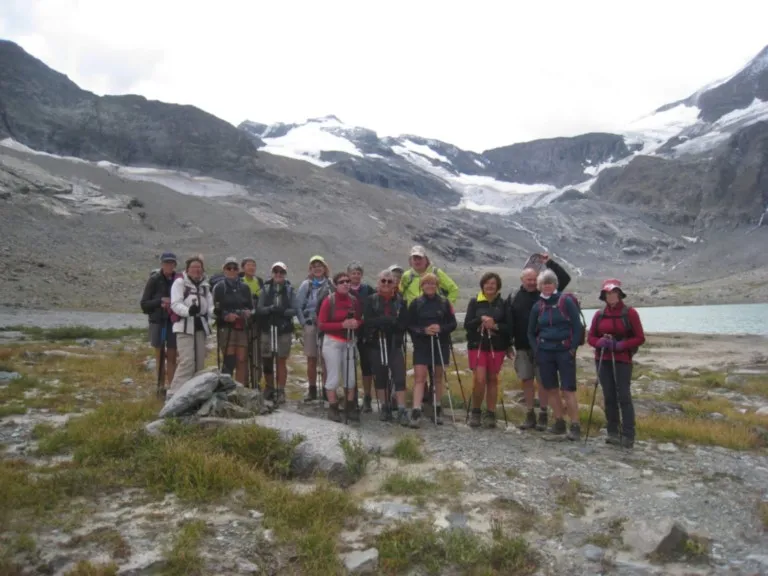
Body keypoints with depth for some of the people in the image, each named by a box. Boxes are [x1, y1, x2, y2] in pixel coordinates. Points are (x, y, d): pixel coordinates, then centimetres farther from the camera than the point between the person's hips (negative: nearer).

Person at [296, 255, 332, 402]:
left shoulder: (331, 284, 4)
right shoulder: (306, 285, 6)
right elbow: (298, 306, 7)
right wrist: (304, 323, 0)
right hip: (310, 325, 1)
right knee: (311, 359, 5)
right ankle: (312, 389, 14)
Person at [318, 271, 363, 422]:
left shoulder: (354, 300, 4)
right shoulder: (329, 301, -10)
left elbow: (361, 320, 14)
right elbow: (321, 325, -11)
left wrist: (356, 323, -10)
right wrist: (342, 325, -21)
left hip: (349, 342, 5)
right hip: (332, 342, -4)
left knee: (351, 377, 7)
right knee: (334, 377, -2)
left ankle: (350, 408, 20)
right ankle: (333, 409, 12)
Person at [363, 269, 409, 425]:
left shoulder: (400, 301, 4)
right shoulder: (370, 300, 2)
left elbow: (404, 324, -5)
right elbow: (367, 322, -11)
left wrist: (380, 322, -16)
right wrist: (391, 320, -18)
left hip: (395, 344, 0)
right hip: (375, 344, 0)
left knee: (399, 377, -6)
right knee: (380, 377, 9)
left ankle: (401, 410, -2)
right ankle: (384, 408, 23)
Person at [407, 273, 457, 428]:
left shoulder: (444, 303, 2)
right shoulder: (416, 303, 1)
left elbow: (453, 323, 2)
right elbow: (409, 325, -1)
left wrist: (441, 328, -16)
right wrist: (423, 330, -18)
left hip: (441, 344, 1)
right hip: (421, 345, -1)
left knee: (438, 377, 11)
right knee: (419, 377, -9)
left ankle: (437, 409, 23)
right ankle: (416, 411, -13)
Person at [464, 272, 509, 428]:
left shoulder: (502, 303, 3)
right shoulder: (474, 302, 4)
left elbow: (508, 326, 0)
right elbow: (467, 324, -3)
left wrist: (495, 326, -18)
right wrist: (481, 319, -19)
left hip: (496, 347, 1)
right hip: (477, 345, -1)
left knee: (492, 379, 7)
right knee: (479, 379, -9)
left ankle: (490, 414, 18)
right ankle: (475, 412, 11)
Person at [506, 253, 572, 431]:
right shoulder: (513, 298, 4)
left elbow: (565, 278, -3)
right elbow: (509, 323, 5)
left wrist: (549, 262, -9)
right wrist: (509, 345, 2)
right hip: (522, 347, 2)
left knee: (543, 380, 2)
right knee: (526, 380, 8)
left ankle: (543, 416, 12)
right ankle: (530, 415, 18)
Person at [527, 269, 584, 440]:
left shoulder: (566, 302, -3)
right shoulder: (537, 307, 7)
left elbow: (577, 327, -4)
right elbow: (531, 332, 17)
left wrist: (573, 348, -9)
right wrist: (536, 350, 6)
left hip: (564, 351, -4)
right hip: (544, 352, 4)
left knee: (568, 390, -7)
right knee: (550, 389, 8)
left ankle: (575, 426, -1)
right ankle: (559, 423, 19)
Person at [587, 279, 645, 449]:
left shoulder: (630, 313, -2)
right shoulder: (599, 315, 8)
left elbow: (640, 338, -3)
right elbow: (590, 337, 11)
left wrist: (621, 345, -17)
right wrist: (600, 342, -11)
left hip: (622, 360, -3)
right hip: (602, 360, 4)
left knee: (624, 396, -6)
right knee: (609, 396, 6)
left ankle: (628, 436, -2)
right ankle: (613, 433, 14)